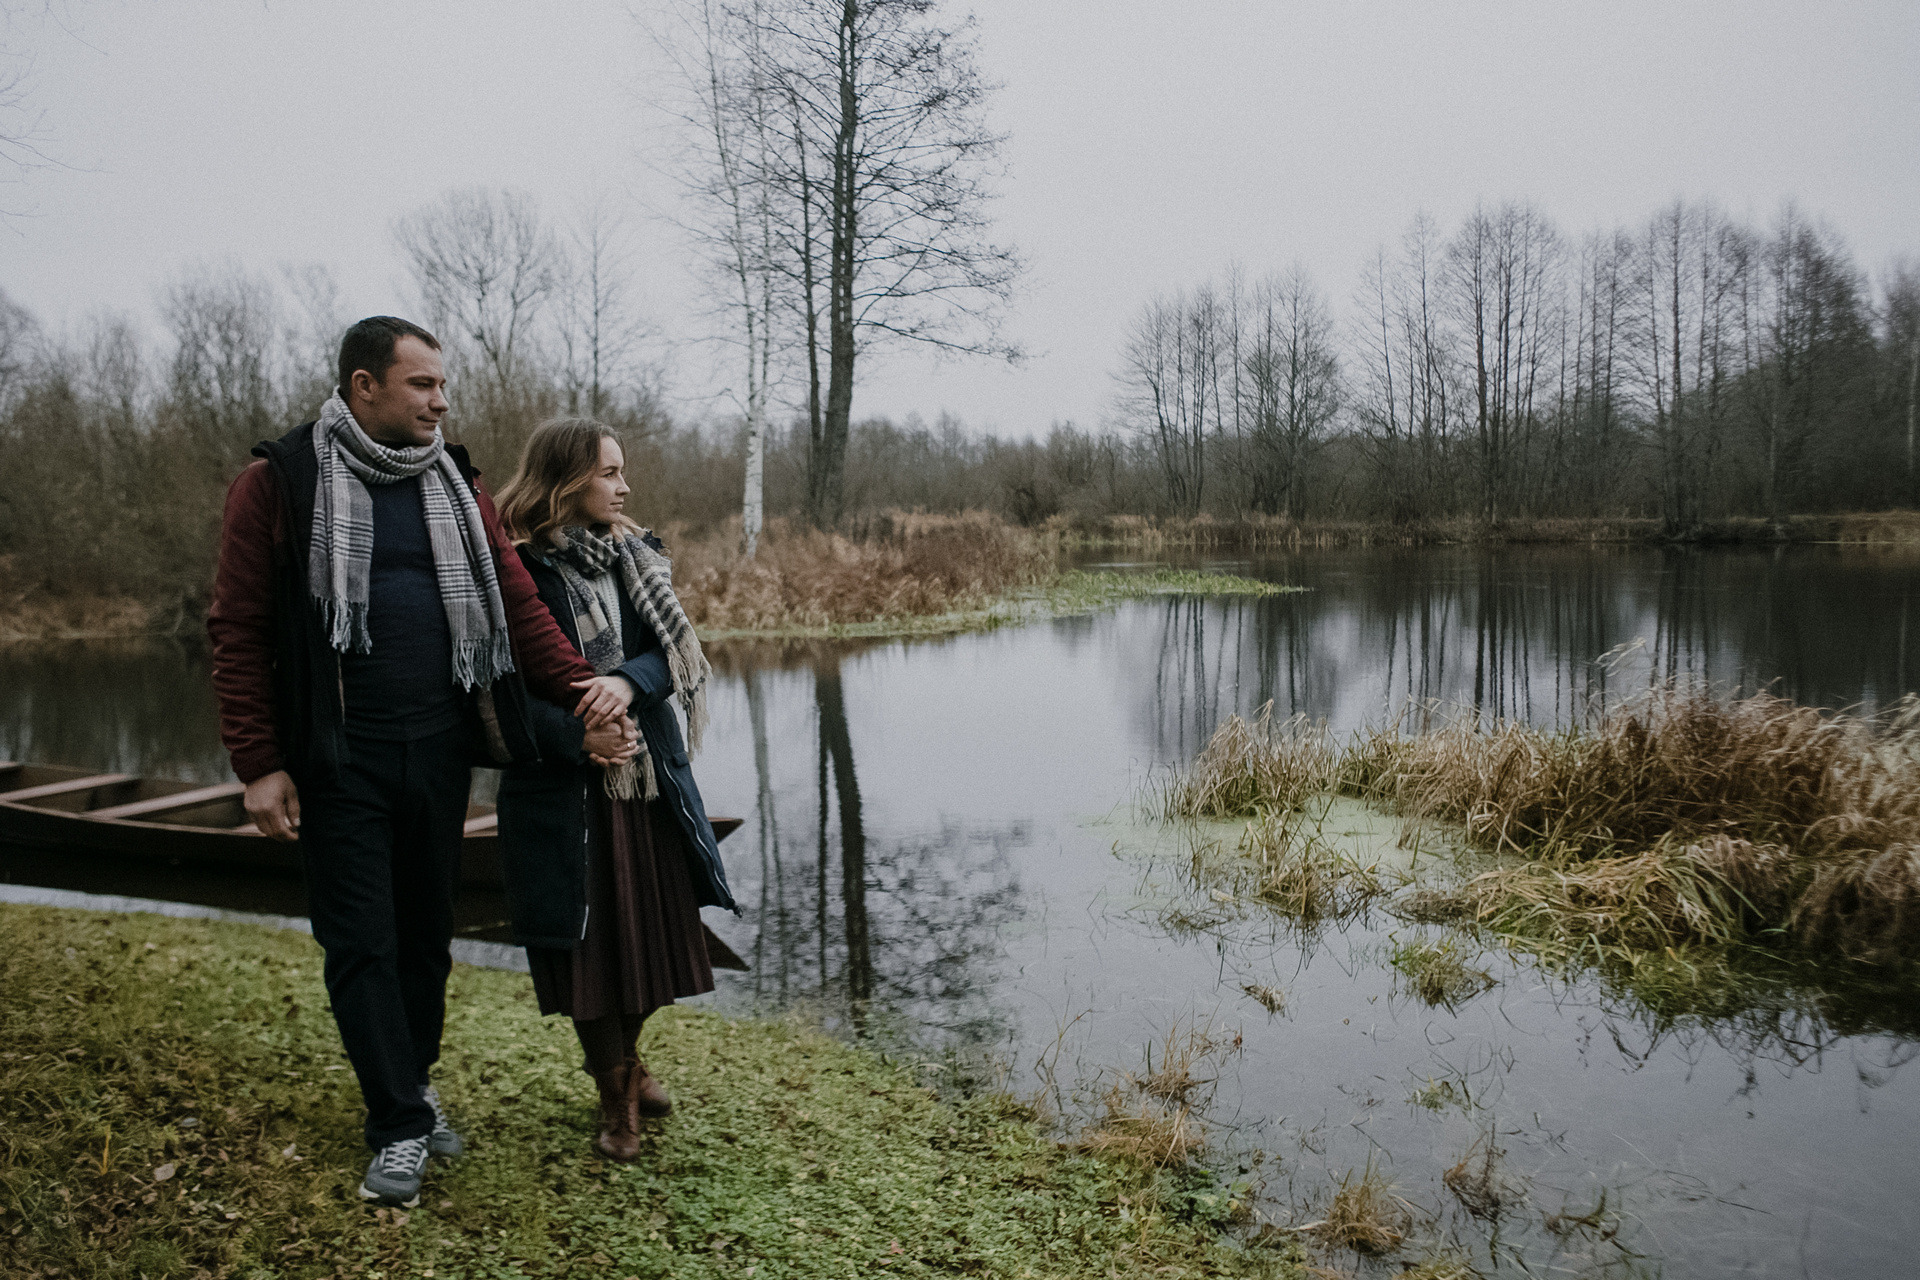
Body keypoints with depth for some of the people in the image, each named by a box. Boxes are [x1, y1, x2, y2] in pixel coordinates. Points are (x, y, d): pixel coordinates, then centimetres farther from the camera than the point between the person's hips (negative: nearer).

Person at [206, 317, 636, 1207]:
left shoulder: (454, 484, 8)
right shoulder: (280, 482, -5)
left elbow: (515, 603, 1)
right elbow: (239, 630, -6)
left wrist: (582, 683, -15)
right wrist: (259, 764, -11)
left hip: (440, 749, 4)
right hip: (340, 759, -4)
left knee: (427, 928, 15)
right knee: (361, 942, 3)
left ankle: (413, 1079, 35)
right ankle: (401, 1123, 15)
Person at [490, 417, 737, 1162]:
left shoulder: (634, 558, 7)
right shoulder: (520, 571, -10)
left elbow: (670, 654, -2)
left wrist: (626, 681, -23)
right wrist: (579, 738, -24)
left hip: (649, 778, 5)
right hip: (565, 791, -5)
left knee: (653, 930, 12)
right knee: (589, 940, 4)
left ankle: (627, 1055, 40)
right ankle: (615, 1097, 24)